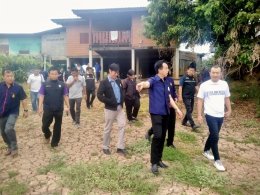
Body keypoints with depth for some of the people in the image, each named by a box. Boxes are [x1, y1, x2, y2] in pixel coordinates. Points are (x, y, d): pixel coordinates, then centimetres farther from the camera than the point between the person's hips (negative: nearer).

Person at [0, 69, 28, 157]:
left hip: (13, 112, -4)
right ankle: (9, 147, 35)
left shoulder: (18, 87, -10)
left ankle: (14, 147, -3)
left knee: (9, 129, -22)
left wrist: (25, 110, -4)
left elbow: (23, 99, -3)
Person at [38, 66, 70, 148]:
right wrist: (40, 107, -9)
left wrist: (67, 106, 0)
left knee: (57, 127, 8)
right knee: (45, 126, 4)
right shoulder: (45, 84, 0)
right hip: (47, 109, 0)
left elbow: (65, 96, 4)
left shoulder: (62, 84, 1)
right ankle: (47, 135, 37)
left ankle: (54, 142, 24)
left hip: (59, 109, 1)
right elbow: (41, 96, -1)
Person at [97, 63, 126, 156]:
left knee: (122, 125, 1)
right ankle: (105, 147, 23)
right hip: (110, 109, -5)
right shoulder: (104, 82, -9)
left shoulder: (118, 81, 7)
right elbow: (99, 95, -16)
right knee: (108, 129, 6)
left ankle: (120, 147, 10)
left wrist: (121, 102, 0)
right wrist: (110, 102, -21)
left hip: (120, 107, 5)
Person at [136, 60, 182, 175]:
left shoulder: (167, 82, 11)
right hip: (156, 112, -7)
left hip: (165, 112, 7)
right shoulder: (153, 80, -9)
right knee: (157, 136, -14)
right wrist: (142, 84, -58)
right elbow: (147, 83, -34)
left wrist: (177, 109, 18)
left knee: (163, 137, 11)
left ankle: (159, 159, 25)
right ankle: (154, 163, 0)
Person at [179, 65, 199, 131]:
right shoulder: (184, 78, -6)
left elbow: (196, 87, 17)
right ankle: (193, 125, -13)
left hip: (192, 97, 7)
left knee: (190, 110, 11)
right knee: (189, 110, -11)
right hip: (186, 97, -7)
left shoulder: (194, 78, 12)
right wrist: (180, 96, -17)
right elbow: (180, 87, -10)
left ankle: (184, 121, 26)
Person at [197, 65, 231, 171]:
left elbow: (227, 98, 15)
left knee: (213, 135, 17)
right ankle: (217, 160, 6)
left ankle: (206, 151, 39)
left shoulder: (224, 84, 4)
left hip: (220, 115, 5)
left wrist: (229, 110, 13)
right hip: (210, 115, -5)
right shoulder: (204, 85, -8)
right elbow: (200, 100, -6)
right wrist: (199, 115, -10)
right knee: (215, 137, -7)